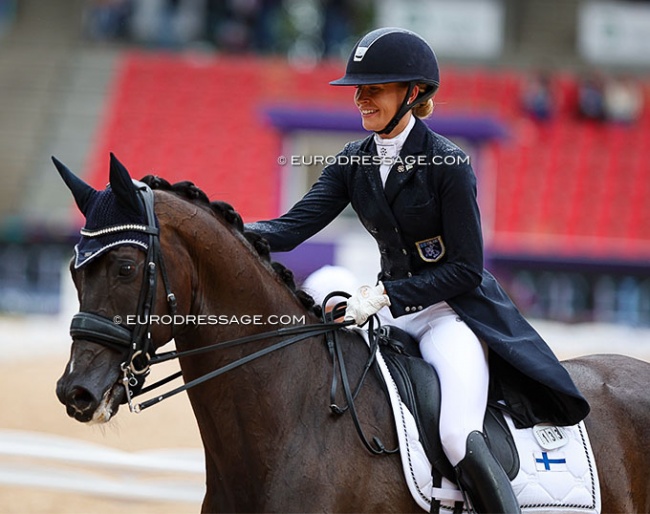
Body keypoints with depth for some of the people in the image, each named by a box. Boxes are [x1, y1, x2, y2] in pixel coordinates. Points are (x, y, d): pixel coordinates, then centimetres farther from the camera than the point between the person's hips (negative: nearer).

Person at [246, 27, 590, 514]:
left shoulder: (447, 164, -14)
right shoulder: (354, 163, 5)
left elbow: (466, 270, -15)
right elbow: (295, 226, -6)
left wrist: (384, 293, -24)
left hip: (457, 309, -7)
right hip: (392, 308, 7)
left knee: (462, 440, -28)